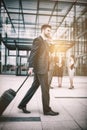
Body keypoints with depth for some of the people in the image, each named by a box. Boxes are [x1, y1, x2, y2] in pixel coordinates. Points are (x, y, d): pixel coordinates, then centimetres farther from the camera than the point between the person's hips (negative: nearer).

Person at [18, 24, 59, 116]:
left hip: (43, 69, 9)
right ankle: (47, 110, 10)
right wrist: (31, 67, -23)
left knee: (34, 87, 12)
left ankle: (22, 105, 21)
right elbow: (33, 53, -16)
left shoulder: (45, 42, 22)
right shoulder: (37, 40, -7)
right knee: (45, 89, -2)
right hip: (40, 68, -9)